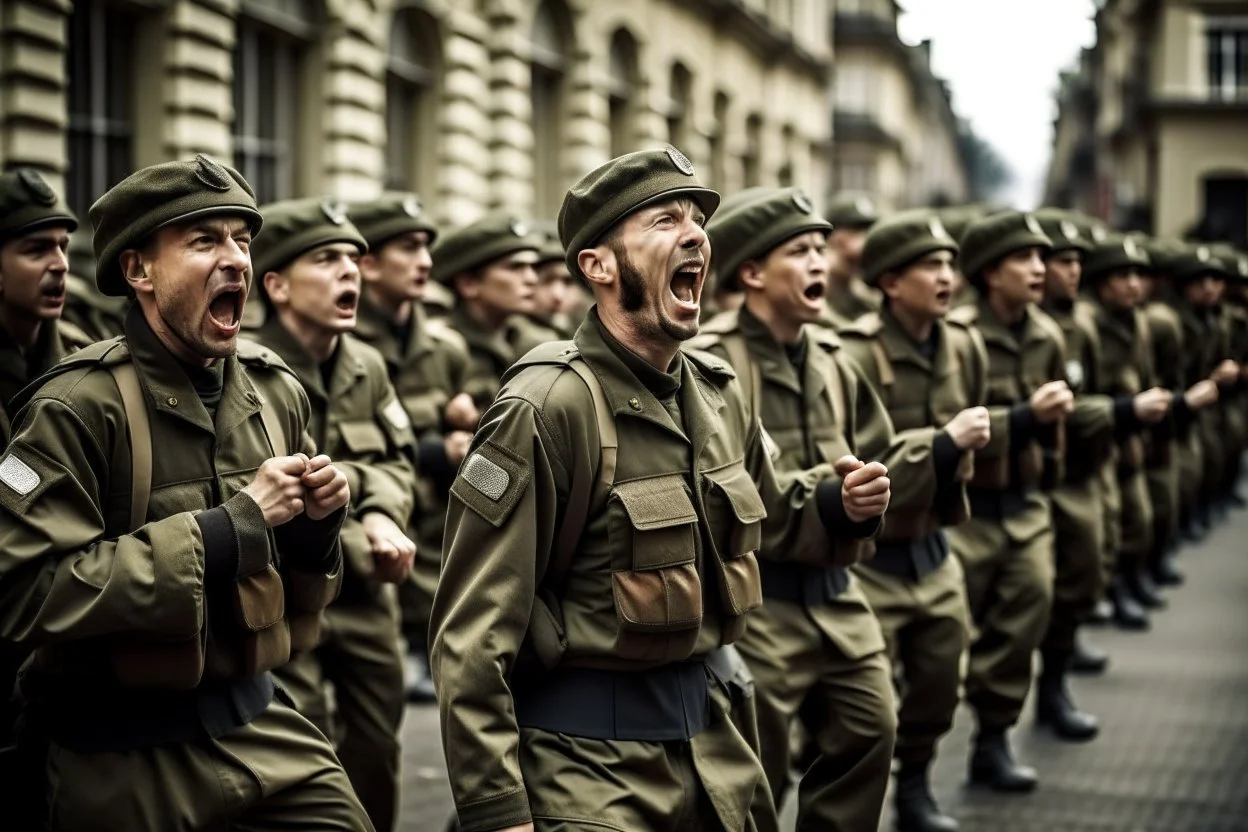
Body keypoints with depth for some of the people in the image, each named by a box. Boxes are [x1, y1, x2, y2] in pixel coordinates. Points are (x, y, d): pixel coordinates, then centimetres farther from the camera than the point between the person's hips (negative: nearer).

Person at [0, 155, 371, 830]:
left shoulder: (276, 391, 6)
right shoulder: (78, 407, -13)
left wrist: (314, 523, -8)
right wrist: (228, 527, -22)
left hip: (259, 723, 5)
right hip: (121, 755, -5)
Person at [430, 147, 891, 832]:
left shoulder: (715, 390, 5)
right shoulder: (547, 408, -18)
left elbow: (759, 511, 24)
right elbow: (472, 633, -19)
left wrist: (836, 502, 1)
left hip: (709, 732, 8)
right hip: (587, 753, -7)